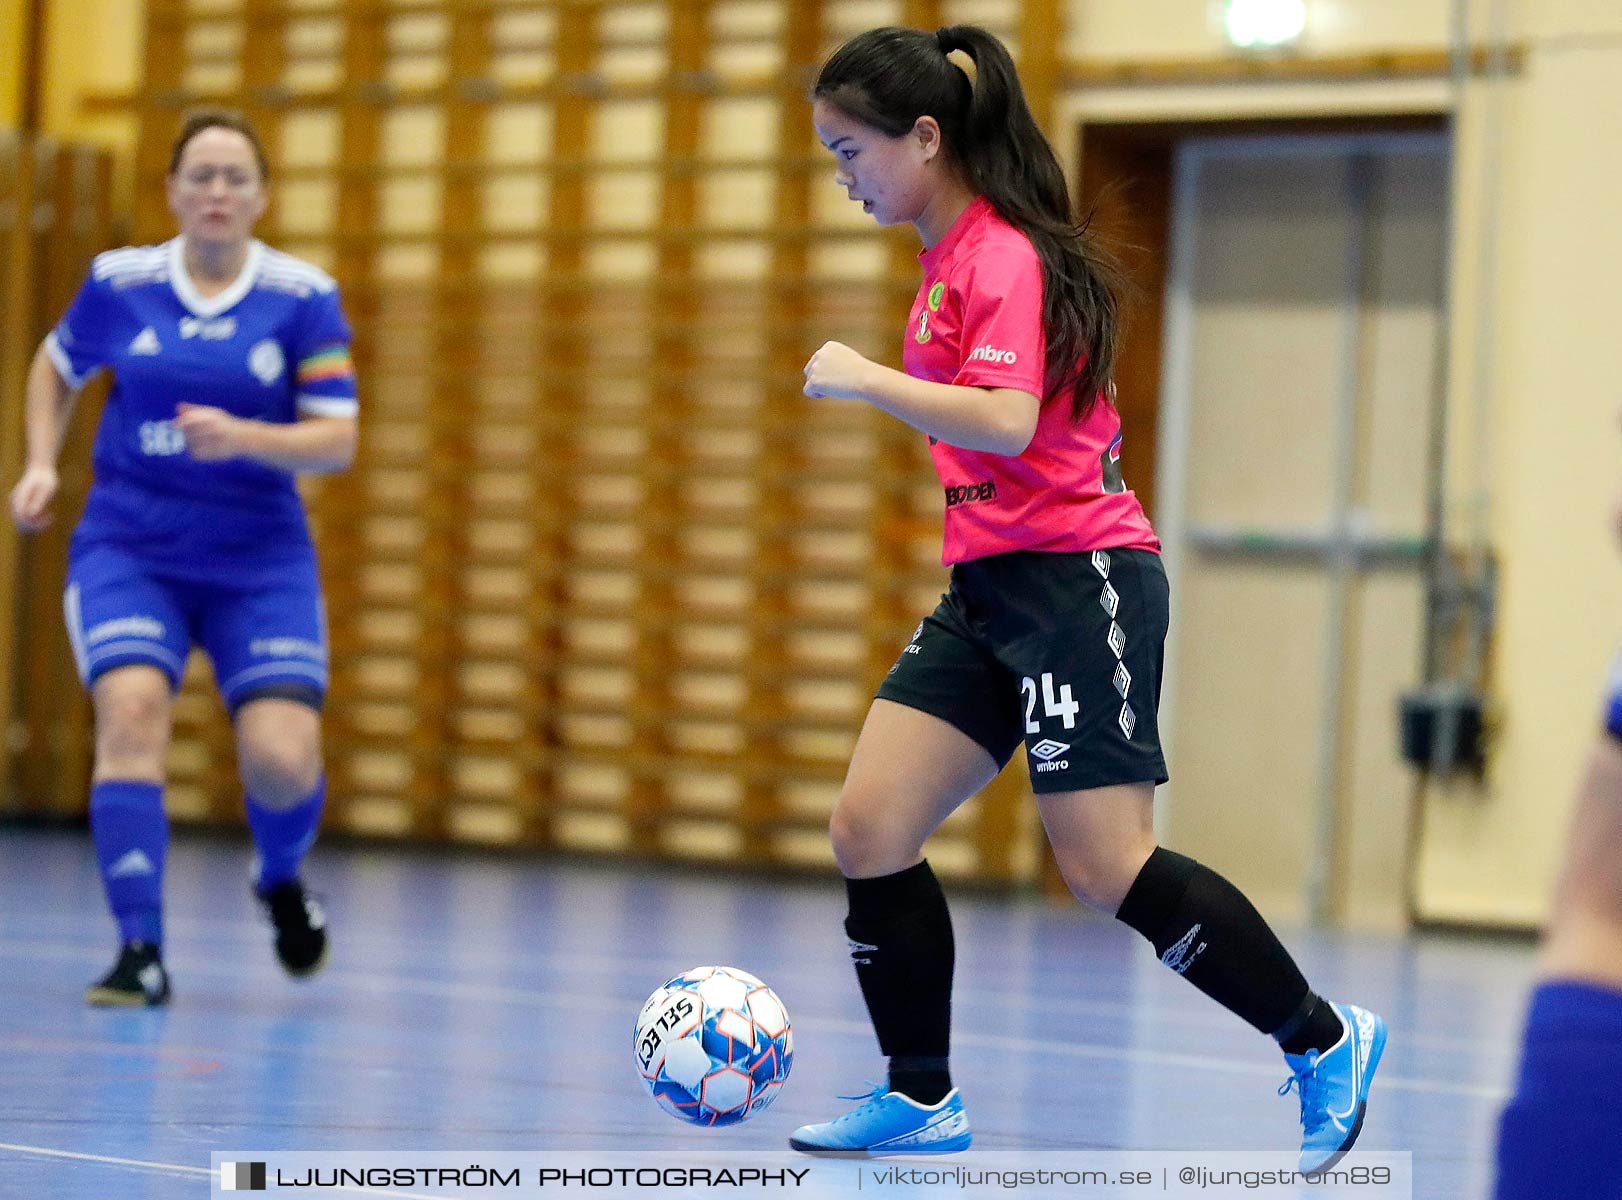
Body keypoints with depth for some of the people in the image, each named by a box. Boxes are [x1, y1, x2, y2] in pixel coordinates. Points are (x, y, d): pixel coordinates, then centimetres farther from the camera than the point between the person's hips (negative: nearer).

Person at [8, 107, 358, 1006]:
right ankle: (140, 950, -18)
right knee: (131, 710, -24)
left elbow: (336, 440, -6)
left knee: (281, 756, -12)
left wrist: (243, 438, -23)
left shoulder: (304, 298, -4)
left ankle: (281, 880, 25)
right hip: (129, 547, 0)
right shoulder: (118, 283, 0)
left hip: (260, 559, 0)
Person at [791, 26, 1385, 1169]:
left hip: (1075, 582, -9)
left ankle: (1326, 1042, 8)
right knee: (869, 826, 0)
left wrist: (865, 378, -21)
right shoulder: (954, 257, 15)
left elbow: (1006, 424, -29)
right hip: (988, 591, 9)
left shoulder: (1002, 257, -15)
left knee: (1107, 870, -9)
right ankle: (921, 1098, 10)